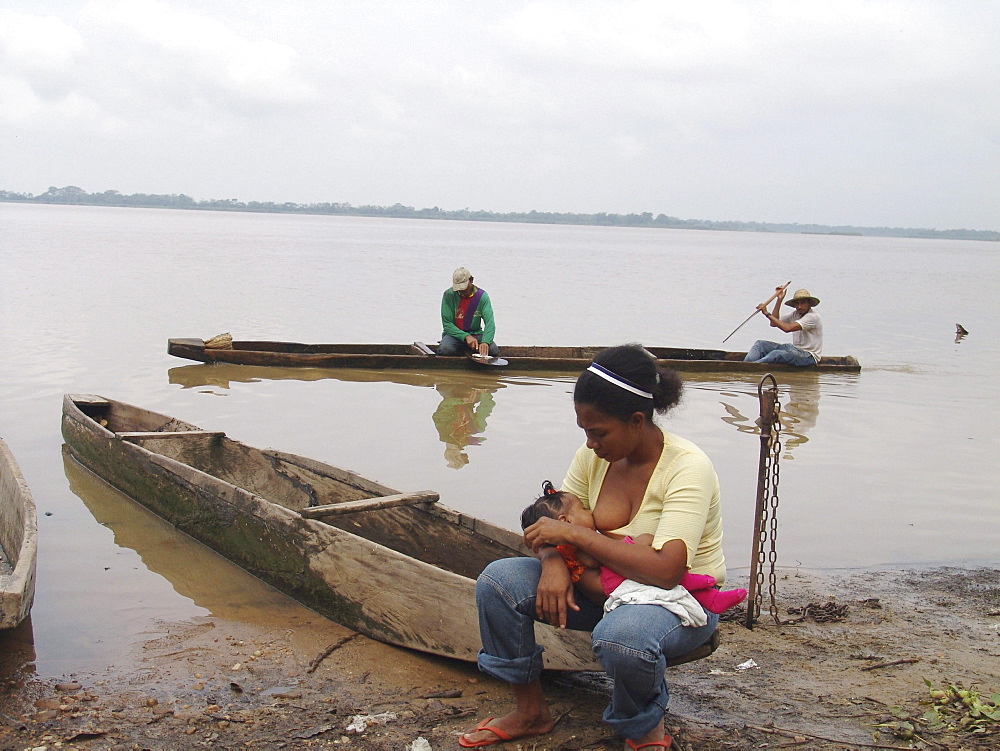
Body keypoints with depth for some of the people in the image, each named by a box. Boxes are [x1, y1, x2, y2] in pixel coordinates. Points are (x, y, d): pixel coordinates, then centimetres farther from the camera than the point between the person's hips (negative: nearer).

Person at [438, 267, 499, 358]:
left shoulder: (482, 296, -5)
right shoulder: (449, 295, -8)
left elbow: (490, 323, -15)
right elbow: (447, 324, -10)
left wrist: (485, 342, -36)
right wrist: (466, 336, -25)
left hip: (476, 334, 1)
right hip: (455, 334, -1)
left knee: (493, 350, -28)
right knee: (444, 350, -35)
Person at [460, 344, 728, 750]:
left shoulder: (687, 468, -23)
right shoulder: (594, 455, -4)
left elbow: (665, 571, -34)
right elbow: (552, 522, 4)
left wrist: (573, 533, -30)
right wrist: (553, 562, -22)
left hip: (682, 597, -6)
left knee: (622, 636, -41)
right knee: (497, 580, -14)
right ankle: (531, 712, 4)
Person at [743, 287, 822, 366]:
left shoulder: (813, 317, -18)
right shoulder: (796, 314, 10)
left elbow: (787, 328, -30)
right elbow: (773, 323, 4)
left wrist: (767, 313, -26)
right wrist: (779, 299, 1)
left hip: (809, 356, -9)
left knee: (777, 354, -35)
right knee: (760, 344, -2)